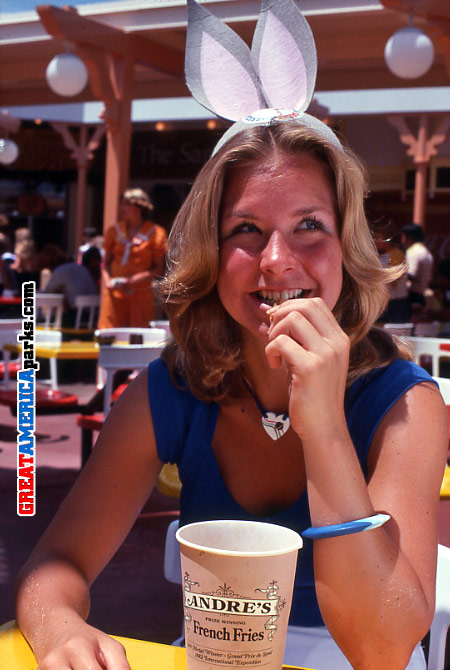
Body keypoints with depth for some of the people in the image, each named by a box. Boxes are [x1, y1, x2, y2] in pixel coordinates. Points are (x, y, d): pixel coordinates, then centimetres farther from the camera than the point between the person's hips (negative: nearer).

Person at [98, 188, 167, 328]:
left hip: (141, 293, -3)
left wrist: (133, 280, -11)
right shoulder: (115, 231, 12)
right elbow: (106, 262, 19)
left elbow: (158, 269, 2)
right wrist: (107, 280, -2)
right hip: (115, 292, 3)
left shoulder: (155, 233, 2)